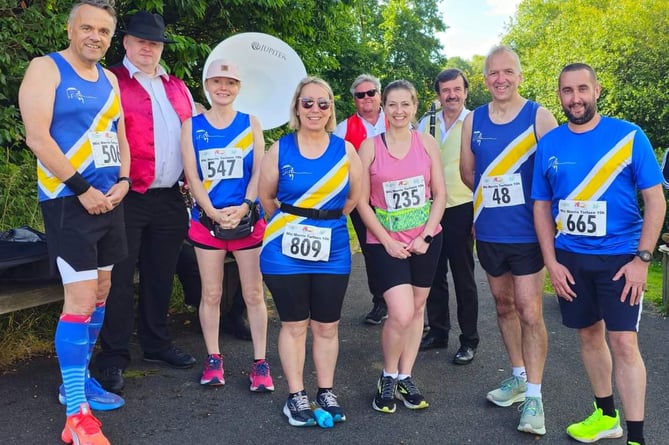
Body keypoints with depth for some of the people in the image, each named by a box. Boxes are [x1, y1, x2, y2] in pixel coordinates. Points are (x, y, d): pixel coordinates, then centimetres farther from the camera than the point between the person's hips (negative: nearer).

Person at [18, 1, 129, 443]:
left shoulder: (109, 79, 15)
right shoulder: (46, 69, -6)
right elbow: (37, 136, -16)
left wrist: (123, 182, -1)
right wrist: (81, 189, -17)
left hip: (109, 201, 8)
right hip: (68, 201, -8)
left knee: (100, 293, 12)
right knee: (80, 299, -11)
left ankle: (77, 380, 28)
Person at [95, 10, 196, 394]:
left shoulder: (178, 88, 17)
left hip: (170, 199, 6)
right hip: (128, 197, -5)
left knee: (161, 275, 14)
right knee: (120, 277, 0)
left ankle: (157, 343, 29)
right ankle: (114, 357, 10)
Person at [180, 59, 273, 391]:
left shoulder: (251, 124, 6)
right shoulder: (192, 125, 5)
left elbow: (259, 171, 0)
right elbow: (192, 175, -1)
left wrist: (244, 208, -14)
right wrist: (214, 213, -13)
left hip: (247, 219, 0)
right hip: (207, 220, 0)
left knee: (253, 294, 2)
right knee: (211, 294, 6)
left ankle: (260, 363, 11)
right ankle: (213, 359, 20)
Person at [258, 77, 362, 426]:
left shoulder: (345, 150, -1)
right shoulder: (280, 149, -4)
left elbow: (354, 195, 10)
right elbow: (265, 196, 5)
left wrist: (327, 221, 11)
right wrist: (290, 224, 10)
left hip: (332, 251, 1)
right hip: (286, 252, -1)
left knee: (327, 327, 10)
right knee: (293, 325, 8)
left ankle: (326, 393, 25)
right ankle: (296, 396, 20)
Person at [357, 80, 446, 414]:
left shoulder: (427, 143, 0)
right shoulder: (370, 147, -5)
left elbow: (440, 194, 2)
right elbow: (362, 201, -5)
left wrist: (425, 236, -8)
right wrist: (387, 241, -10)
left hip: (425, 240, 3)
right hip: (386, 241, -3)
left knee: (416, 310, 11)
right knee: (401, 314, -13)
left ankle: (405, 377, 26)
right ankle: (388, 377, 12)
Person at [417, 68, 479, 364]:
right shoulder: (426, 124, 7)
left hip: (461, 209, -4)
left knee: (463, 277, 5)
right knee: (434, 274, 13)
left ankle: (469, 340, 18)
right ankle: (438, 331, 28)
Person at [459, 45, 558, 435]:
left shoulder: (540, 118, -8)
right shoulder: (473, 121, 4)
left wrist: (522, 199, -9)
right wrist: (494, 198, 10)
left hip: (527, 233, -4)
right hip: (489, 233, 5)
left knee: (529, 312, -3)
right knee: (504, 305, 16)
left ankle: (534, 396, 7)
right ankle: (518, 377, 33)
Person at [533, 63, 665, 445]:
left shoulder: (629, 136, -6)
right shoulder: (549, 144, 1)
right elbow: (542, 206, 6)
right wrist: (551, 262, -1)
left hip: (619, 256, -3)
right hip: (570, 258, 3)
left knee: (624, 343, -6)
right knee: (589, 335, 13)